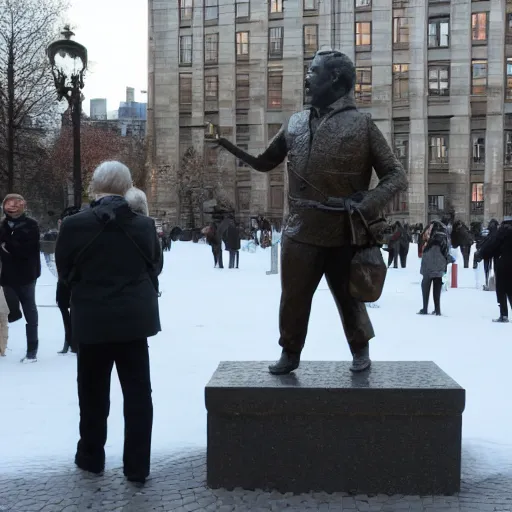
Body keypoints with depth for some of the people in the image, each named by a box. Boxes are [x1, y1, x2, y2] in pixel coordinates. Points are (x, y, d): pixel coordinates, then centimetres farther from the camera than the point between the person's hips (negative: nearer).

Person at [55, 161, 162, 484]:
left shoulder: (75, 225, -11)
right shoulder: (145, 225, -5)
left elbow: (66, 272, 1)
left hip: (94, 320, -1)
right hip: (134, 319, 1)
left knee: (94, 392, 15)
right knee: (138, 392, 7)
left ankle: (91, 457, 29)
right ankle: (138, 467, 11)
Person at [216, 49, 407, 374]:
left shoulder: (361, 124, -6)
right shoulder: (295, 124, 7)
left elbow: (396, 176, -7)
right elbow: (264, 162, 16)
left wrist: (367, 207, -21)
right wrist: (227, 143, 3)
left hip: (344, 234, -3)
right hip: (301, 232, 3)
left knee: (348, 298, 13)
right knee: (294, 297, 10)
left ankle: (361, 350, 36)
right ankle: (290, 353, 31)